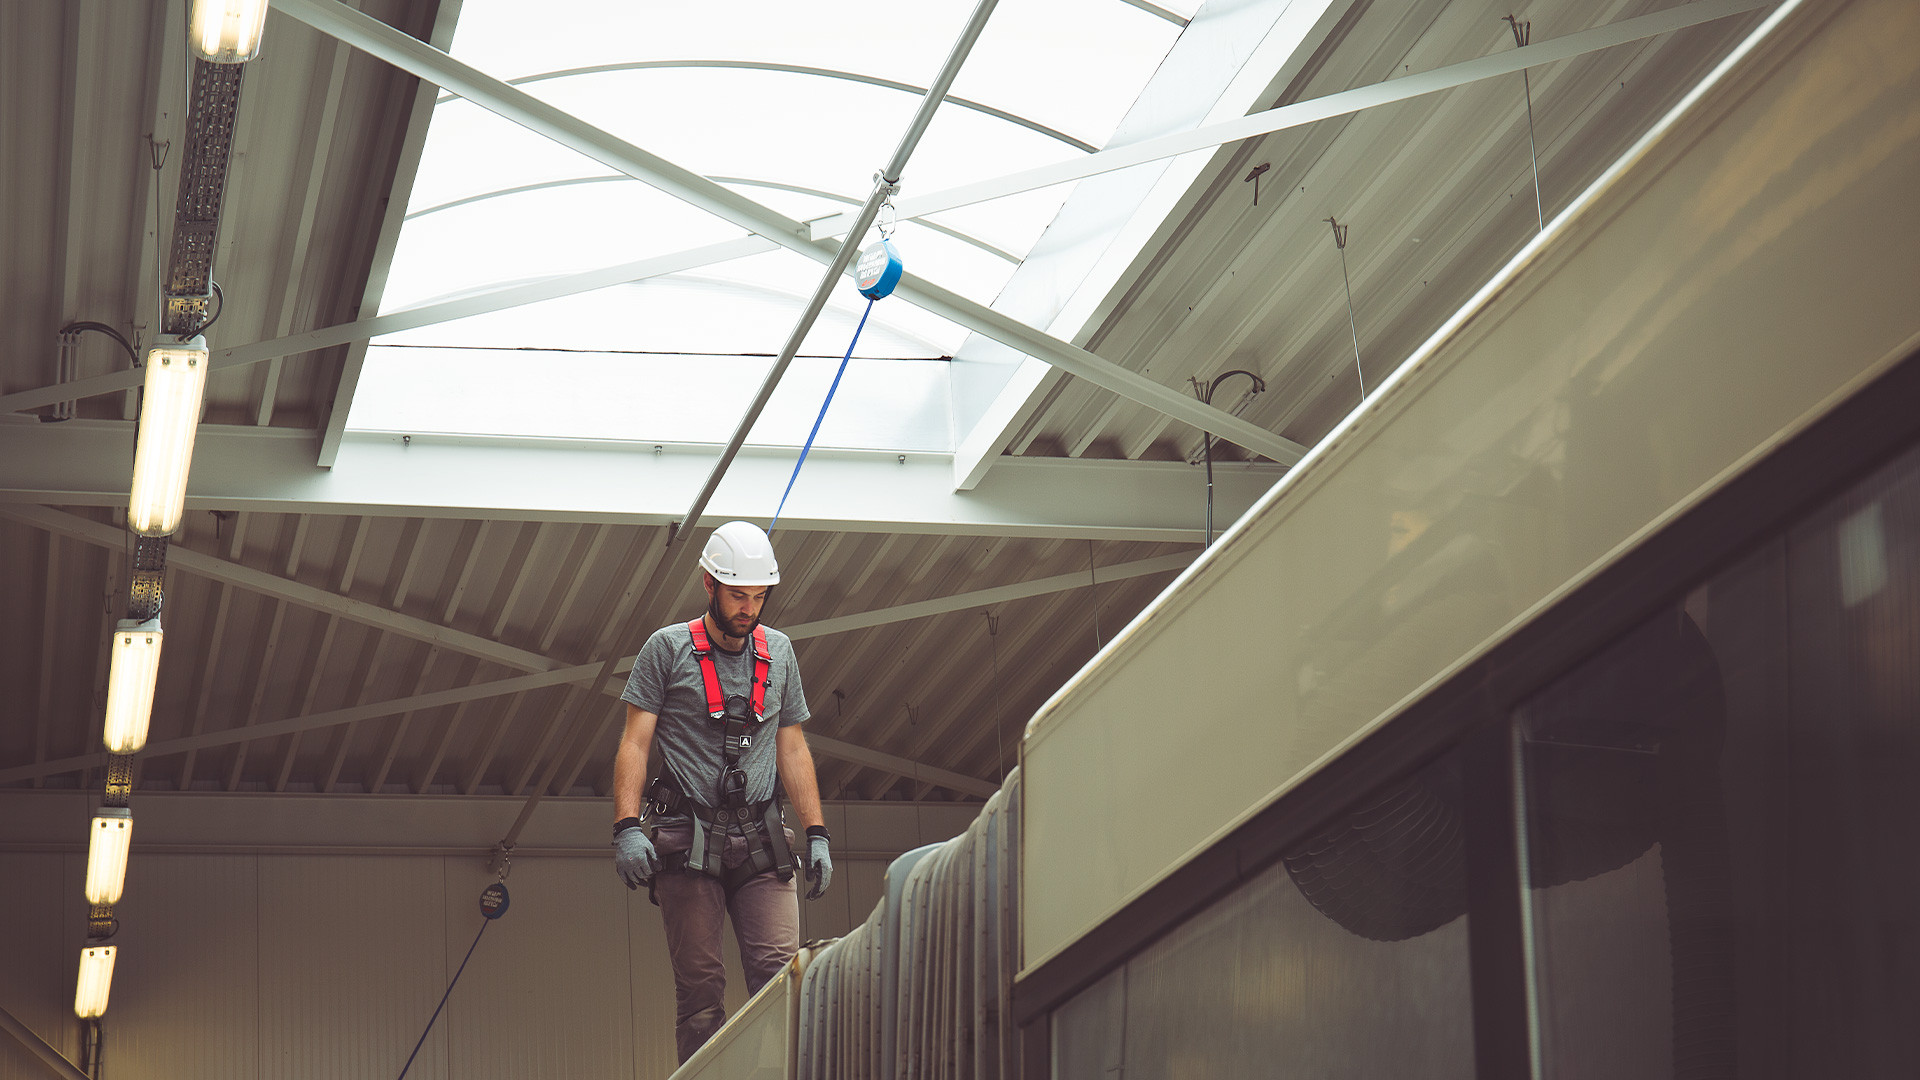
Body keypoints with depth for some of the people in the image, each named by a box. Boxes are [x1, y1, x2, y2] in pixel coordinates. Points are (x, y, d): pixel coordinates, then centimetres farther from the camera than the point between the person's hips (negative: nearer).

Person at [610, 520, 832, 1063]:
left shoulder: (779, 651, 16)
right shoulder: (667, 648, 4)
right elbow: (635, 743, 0)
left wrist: (816, 835, 10)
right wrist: (627, 827, -13)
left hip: (761, 840, 3)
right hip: (688, 844, -3)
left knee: (781, 973, -12)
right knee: (699, 985, -5)